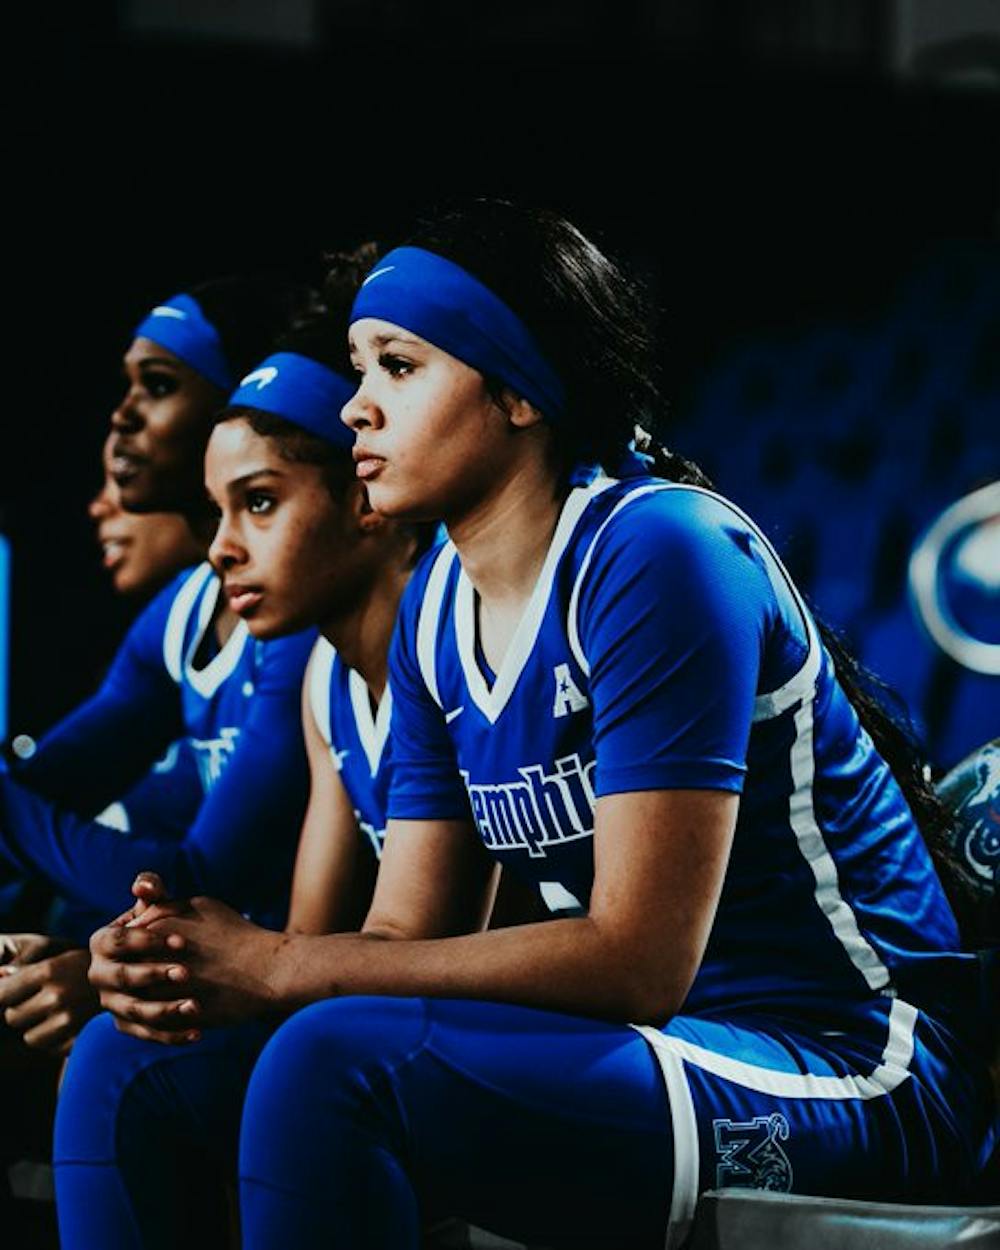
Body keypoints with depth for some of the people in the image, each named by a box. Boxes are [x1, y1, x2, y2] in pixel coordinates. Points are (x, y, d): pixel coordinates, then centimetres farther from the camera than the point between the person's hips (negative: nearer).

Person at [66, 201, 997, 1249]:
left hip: (851, 1073, -8)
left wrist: (281, 968, -22)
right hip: (652, 1044, 8)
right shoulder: (433, 609, 9)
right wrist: (195, 973, -15)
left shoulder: (657, 555, -17)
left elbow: (637, 961, -23)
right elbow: (407, 932, 6)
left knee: (334, 1064, -29)